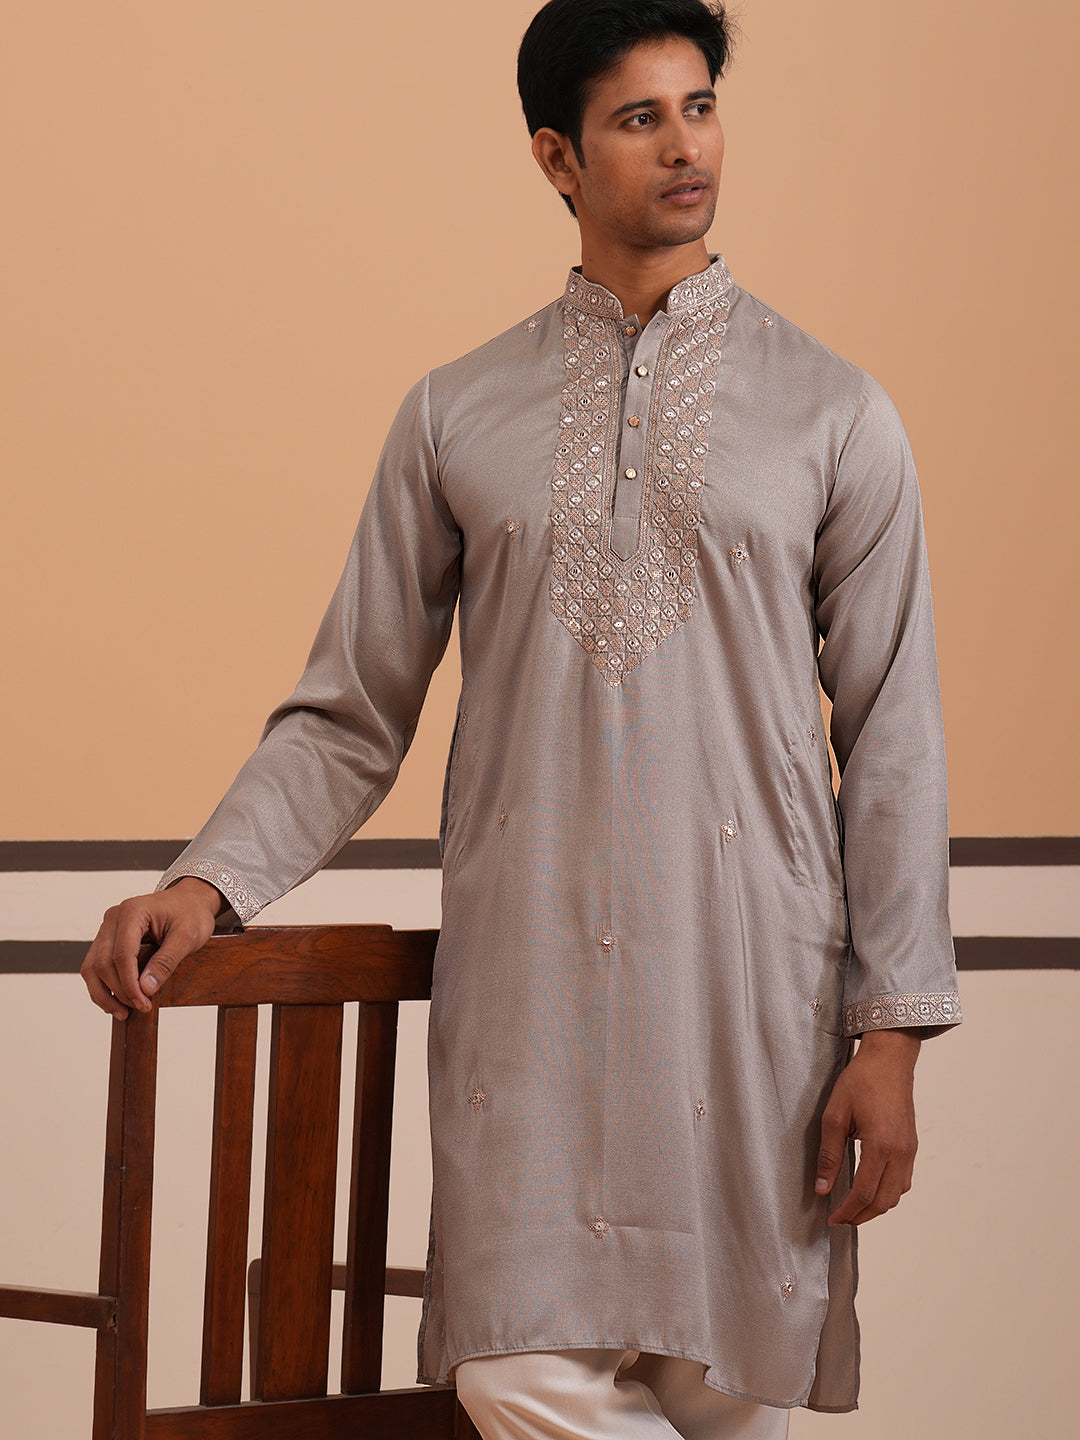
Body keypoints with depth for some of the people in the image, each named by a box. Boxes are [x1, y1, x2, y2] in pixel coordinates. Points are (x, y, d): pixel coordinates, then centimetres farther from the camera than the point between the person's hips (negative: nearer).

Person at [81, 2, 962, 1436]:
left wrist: (892, 1028, -2)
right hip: (527, 984, 1)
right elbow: (353, 713, 11)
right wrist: (211, 881, -5)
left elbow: (892, 740, 4)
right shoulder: (457, 417, 10)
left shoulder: (832, 413, 6)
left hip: (749, 989, -1)